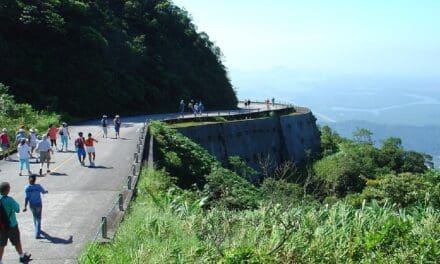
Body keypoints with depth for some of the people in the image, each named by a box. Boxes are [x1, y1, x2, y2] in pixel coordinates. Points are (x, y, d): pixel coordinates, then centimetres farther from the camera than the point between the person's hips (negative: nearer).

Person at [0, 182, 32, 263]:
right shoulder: (9, 200, -25)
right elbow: (17, 210, -13)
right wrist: (16, 204, 3)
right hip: (11, 226, -4)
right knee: (17, 242, 16)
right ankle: (22, 257, 36)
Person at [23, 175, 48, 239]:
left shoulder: (26, 188, -14)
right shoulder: (38, 186, -14)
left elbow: (26, 198, -19)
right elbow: (43, 191, 4)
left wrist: (25, 207, -17)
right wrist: (46, 191, 27)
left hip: (31, 205, 2)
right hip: (38, 204, -2)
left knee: (35, 217, 25)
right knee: (38, 219, 3)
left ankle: (37, 229, 46)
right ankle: (37, 234, -4)